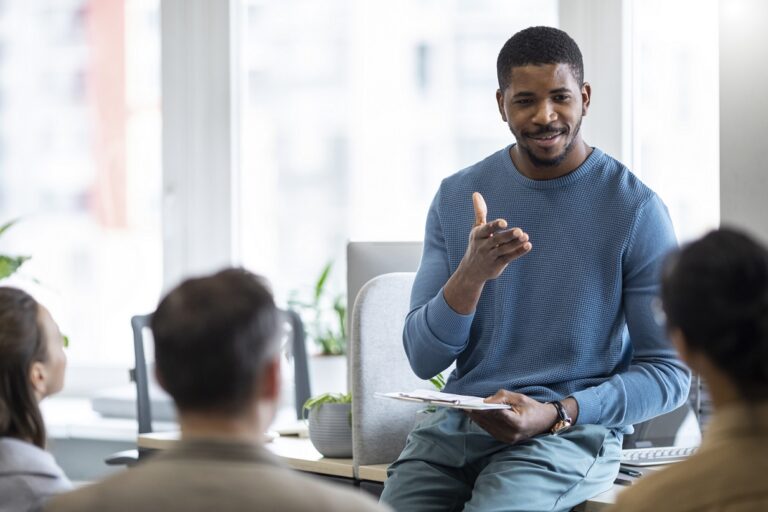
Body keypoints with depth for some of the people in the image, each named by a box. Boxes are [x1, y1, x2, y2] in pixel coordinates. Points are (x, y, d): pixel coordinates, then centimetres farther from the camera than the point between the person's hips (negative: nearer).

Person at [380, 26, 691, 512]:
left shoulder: (637, 210, -5)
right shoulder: (456, 197, 6)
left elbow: (669, 373, -3)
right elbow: (424, 359, 3)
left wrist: (556, 415, -17)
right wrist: (472, 274, -16)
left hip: (572, 431, -3)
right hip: (458, 422, 4)